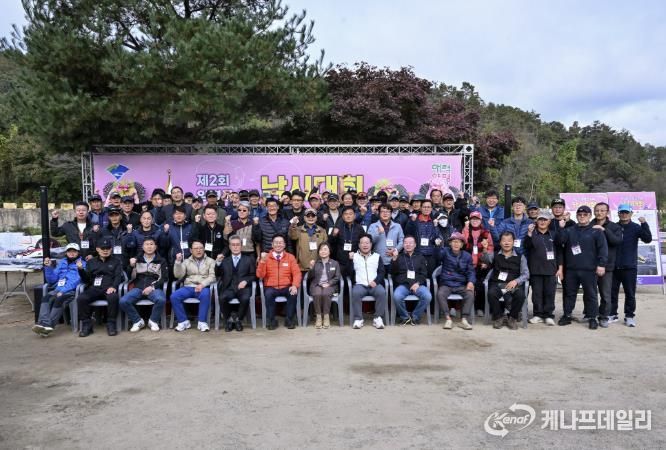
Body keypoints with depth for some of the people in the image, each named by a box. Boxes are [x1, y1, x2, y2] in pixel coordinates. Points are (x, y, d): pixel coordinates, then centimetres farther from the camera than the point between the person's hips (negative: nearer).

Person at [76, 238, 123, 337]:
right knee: (81, 298, -28)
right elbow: (86, 280, 17)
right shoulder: (91, 262, 25)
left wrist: (113, 286, -17)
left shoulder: (116, 261, 20)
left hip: (109, 289, -2)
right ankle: (87, 324, -17)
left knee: (113, 297, -37)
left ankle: (111, 324, -23)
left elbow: (118, 276, 4)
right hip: (94, 288, 2)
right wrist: (81, 269, -2)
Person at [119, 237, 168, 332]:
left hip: (154, 288, -2)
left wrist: (152, 287, -13)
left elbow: (164, 277, 2)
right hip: (138, 287, 2)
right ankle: (138, 321, -3)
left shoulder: (161, 260, 10)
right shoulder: (137, 259, 17)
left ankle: (153, 321, -8)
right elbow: (131, 277, 13)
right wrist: (132, 266, -6)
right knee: (123, 301, -25)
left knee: (161, 300, -35)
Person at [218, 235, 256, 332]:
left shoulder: (249, 259, 18)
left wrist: (245, 281, -8)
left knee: (245, 298, -34)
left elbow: (253, 275, 11)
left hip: (243, 287, -1)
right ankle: (229, 319, -7)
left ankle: (238, 320, -7)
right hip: (229, 288, 1)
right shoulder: (225, 260, 21)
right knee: (222, 298, -31)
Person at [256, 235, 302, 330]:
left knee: (294, 293, -30)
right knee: (268, 293, -33)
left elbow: (297, 273, 1)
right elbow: (260, 275, -4)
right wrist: (263, 261, -19)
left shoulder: (290, 257, 8)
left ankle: (289, 319, -10)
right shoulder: (266, 257, 4)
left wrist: (295, 285, -18)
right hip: (271, 287, -1)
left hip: (286, 287, 1)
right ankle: (271, 320, -15)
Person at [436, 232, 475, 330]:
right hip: (446, 284, -1)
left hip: (461, 285, 2)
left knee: (470, 294, -29)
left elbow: (471, 271, 5)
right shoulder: (445, 252, 4)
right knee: (440, 294, -33)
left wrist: (471, 282, -14)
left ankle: (464, 319, -27)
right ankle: (448, 318, -27)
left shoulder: (467, 256, 10)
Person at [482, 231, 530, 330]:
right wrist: (485, 251, -31)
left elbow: (526, 274, 4)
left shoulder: (520, 257, 13)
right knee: (491, 293, -32)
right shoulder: (495, 255, 13)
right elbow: (485, 259, -9)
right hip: (497, 283, 0)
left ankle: (512, 318, -6)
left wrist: (516, 281, -16)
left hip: (514, 284, 0)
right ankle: (498, 317, -6)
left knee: (520, 294, -32)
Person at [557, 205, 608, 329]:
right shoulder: (570, 230, 12)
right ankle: (567, 316, 19)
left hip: (589, 270, -3)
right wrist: (561, 228, -13)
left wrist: (601, 264, -12)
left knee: (590, 294, 2)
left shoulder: (596, 231, 2)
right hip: (571, 269, 3)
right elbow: (561, 240, -2)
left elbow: (603, 248, -4)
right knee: (569, 293, 10)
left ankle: (592, 318, 11)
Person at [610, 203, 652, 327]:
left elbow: (648, 239, -14)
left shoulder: (636, 227, 0)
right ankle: (612, 314, 18)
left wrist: (644, 224, -24)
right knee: (612, 292, 8)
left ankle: (629, 316, 13)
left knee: (630, 293, 4)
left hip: (629, 267, -2)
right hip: (614, 266, 2)